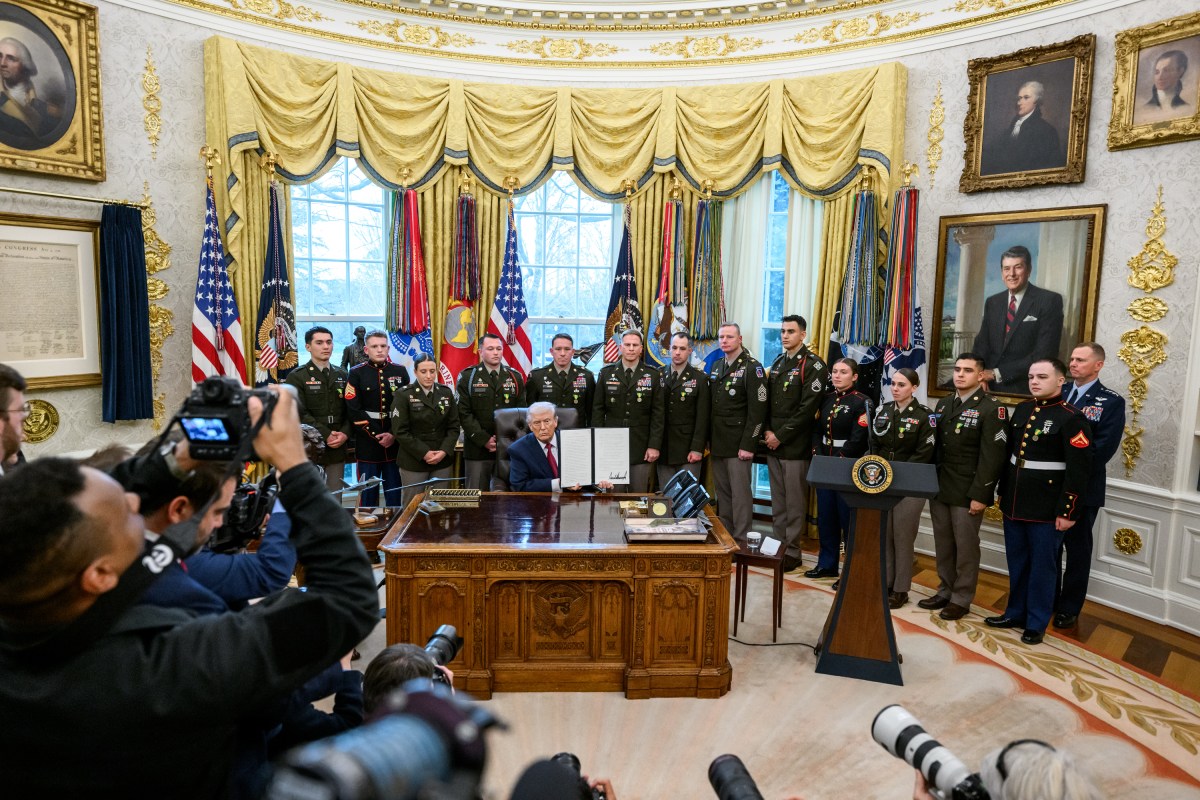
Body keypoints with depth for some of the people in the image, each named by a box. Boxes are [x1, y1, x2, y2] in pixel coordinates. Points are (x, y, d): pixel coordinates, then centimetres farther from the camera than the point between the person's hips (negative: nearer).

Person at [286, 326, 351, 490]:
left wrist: (345, 434, -9)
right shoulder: (296, 377, -2)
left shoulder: (342, 376, 13)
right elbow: (300, 413, -12)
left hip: (337, 448, 4)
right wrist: (326, 435, -16)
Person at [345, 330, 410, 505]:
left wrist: (394, 435, -8)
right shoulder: (356, 374, 0)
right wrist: (377, 436, -12)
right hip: (368, 445, -2)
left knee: (395, 493, 9)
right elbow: (354, 411, -7)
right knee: (368, 494, 7)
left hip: (396, 443, 2)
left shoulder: (400, 372, 6)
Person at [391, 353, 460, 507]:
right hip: (414, 461, -3)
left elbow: (454, 426, 5)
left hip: (443, 460, 3)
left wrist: (444, 451, -10)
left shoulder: (446, 393, 6)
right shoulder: (404, 395, -5)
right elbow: (400, 431, -10)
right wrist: (424, 453, -14)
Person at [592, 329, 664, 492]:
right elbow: (597, 410, 5)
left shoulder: (653, 376, 3)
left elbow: (658, 413, 1)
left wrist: (654, 446, -6)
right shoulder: (606, 373, 6)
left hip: (641, 448, 0)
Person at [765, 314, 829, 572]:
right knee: (777, 500, 12)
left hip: (796, 446, -6)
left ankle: (792, 552, 10)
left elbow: (808, 409, -14)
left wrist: (781, 435, -13)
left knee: (795, 501, 1)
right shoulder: (777, 364, 15)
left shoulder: (813, 365, -7)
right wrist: (767, 431, -1)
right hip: (773, 444, 6)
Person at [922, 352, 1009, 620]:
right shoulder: (943, 404, 13)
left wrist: (979, 495, -17)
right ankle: (945, 591, 27)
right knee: (943, 544, 14)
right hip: (939, 488, 6)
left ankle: (961, 599, 18)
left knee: (965, 547, 5)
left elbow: (992, 457, -14)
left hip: (967, 492, -6)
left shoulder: (992, 409, -9)